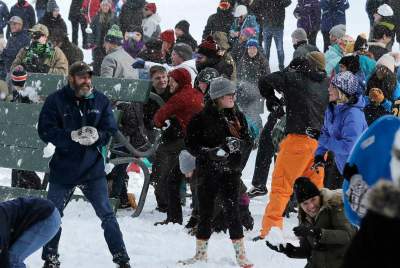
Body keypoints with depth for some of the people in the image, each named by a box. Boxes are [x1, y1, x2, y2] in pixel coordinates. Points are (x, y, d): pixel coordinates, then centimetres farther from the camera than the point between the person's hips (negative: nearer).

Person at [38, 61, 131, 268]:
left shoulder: (100, 101, 0)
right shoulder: (56, 101, -7)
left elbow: (110, 129, 0)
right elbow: (45, 131, -13)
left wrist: (97, 136, -22)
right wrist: (73, 136, -26)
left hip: (93, 169, 0)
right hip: (63, 168, 0)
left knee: (106, 214, 1)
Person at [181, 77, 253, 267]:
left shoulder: (238, 117, 7)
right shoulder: (202, 118, -5)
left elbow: (246, 139, 11)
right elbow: (191, 144, -4)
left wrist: (236, 143, -11)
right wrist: (209, 152, -19)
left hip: (231, 171, 2)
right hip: (208, 171, -2)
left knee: (233, 211, -3)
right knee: (205, 212, 6)